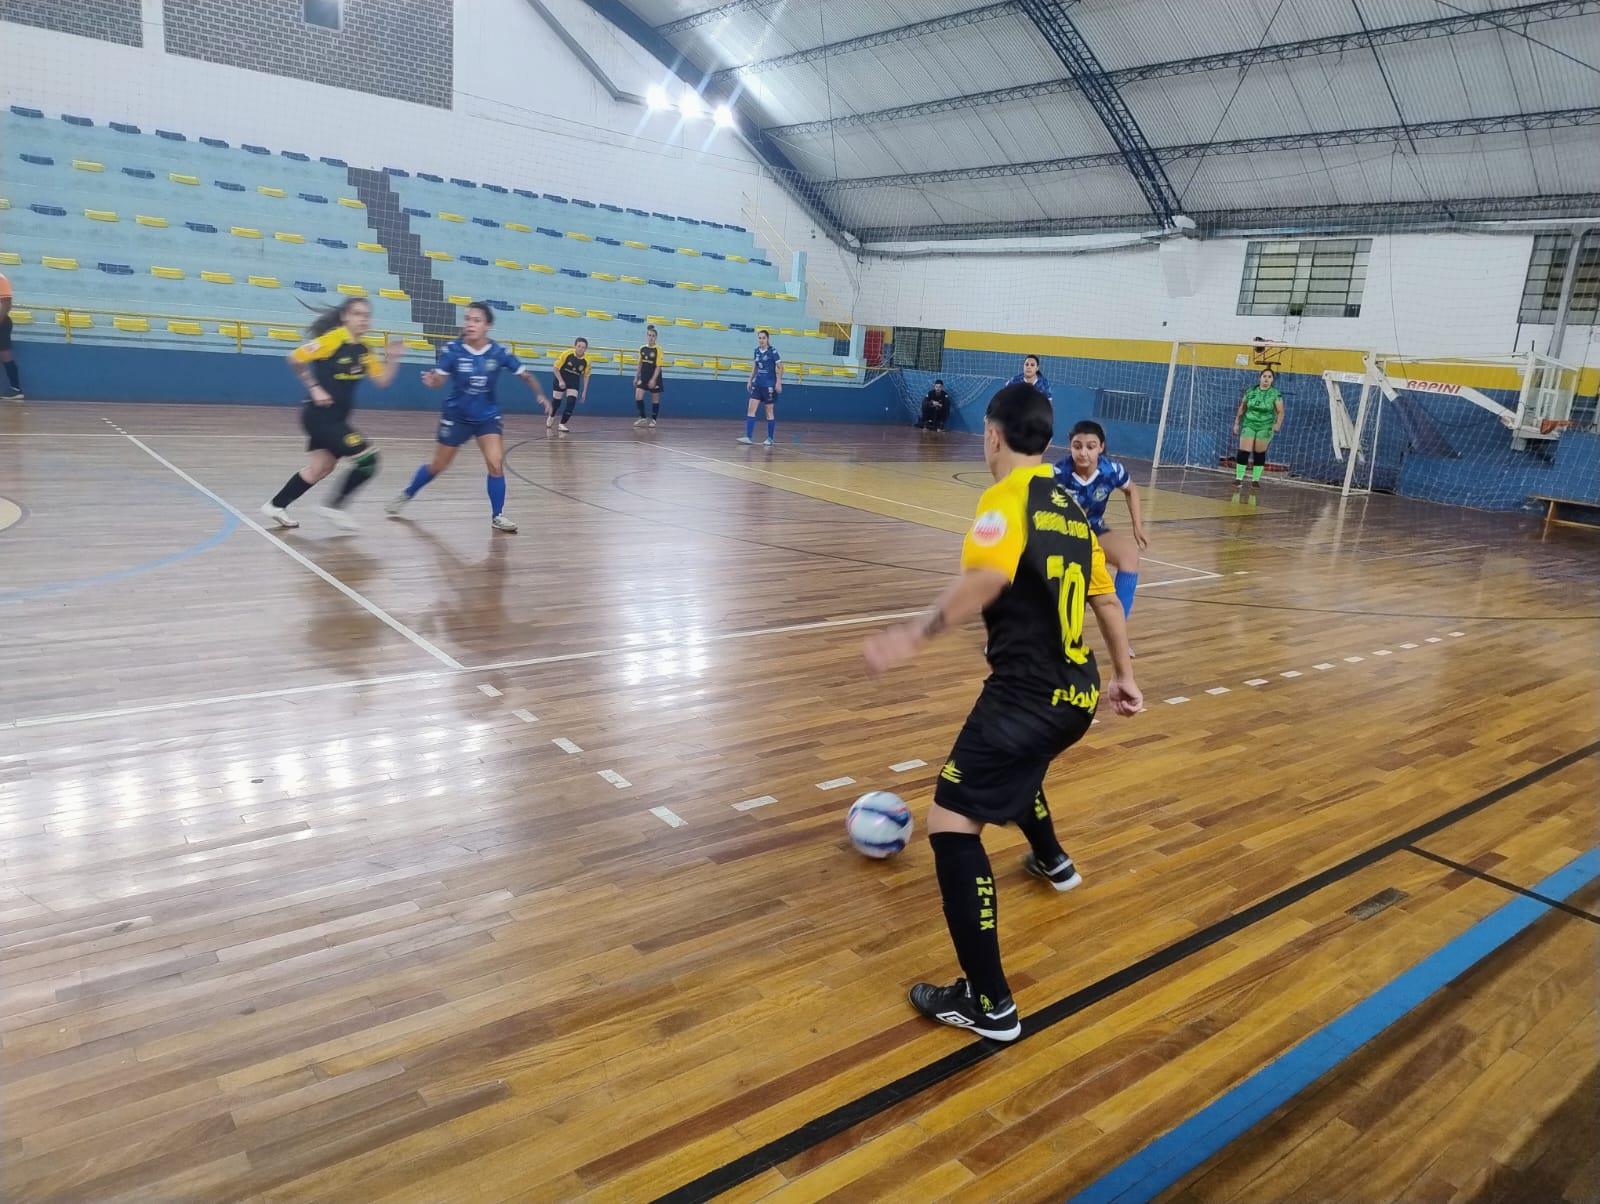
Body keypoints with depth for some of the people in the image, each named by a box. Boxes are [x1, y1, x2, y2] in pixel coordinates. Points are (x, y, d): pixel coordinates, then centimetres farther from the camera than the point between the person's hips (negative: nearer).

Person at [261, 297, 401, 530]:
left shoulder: (363, 350, 8)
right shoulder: (334, 339, -15)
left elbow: (382, 380, 8)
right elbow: (295, 358, -13)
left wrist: (392, 358, -6)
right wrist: (314, 388, -16)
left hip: (337, 419, 9)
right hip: (320, 415, -9)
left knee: (321, 467, 18)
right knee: (368, 458, -13)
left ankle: (276, 505, 31)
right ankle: (335, 507, 1)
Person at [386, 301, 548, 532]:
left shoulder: (498, 353, -14)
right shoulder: (453, 349, -17)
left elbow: (525, 374, -4)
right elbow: (439, 380, -19)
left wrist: (540, 395, -15)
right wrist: (431, 380, -41)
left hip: (488, 417, 1)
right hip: (456, 416, 0)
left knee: (496, 464, -15)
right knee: (437, 466, 12)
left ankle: (497, 516, -1)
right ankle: (407, 495, 38)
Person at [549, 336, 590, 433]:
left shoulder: (587, 360, -16)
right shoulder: (567, 353, -23)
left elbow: (586, 376, -1)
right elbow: (556, 367, -12)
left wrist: (584, 391, -2)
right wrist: (560, 381, -21)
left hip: (574, 383, 1)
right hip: (561, 380, -1)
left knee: (571, 403, -14)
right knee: (556, 402, 9)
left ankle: (562, 424, 2)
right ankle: (551, 418, 40)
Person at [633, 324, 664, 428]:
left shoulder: (658, 350, -11)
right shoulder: (642, 349, 3)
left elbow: (658, 366, -14)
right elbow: (640, 364, 13)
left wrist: (653, 379, -20)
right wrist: (636, 377, 11)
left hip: (654, 378, -4)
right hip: (643, 377, 4)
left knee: (655, 399, 6)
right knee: (638, 397, -9)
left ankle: (653, 419, 19)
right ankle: (643, 418, 4)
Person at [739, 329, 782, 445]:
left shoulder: (773, 351, -9)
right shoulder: (757, 351, 7)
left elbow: (780, 367, -10)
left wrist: (778, 382, -18)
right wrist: (750, 380, 16)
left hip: (769, 384, -5)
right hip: (757, 383, 5)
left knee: (769, 412, 2)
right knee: (751, 409, -4)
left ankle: (770, 439, 12)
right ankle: (749, 437, -6)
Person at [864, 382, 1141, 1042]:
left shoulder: (1005, 497, -11)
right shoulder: (1070, 507, 14)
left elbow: (986, 579, -31)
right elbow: (1106, 599, 22)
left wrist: (913, 636, -31)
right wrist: (1123, 676, 32)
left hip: (1027, 695, -9)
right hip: (1076, 693, 9)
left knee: (951, 824, -7)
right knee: (1016, 764, 38)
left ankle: (990, 1004, -5)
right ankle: (1051, 860, 63)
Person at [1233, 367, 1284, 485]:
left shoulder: (1276, 394, -3)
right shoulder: (1250, 392, 3)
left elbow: (1280, 412, -5)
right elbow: (1242, 408, 11)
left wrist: (1277, 424, -20)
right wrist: (1237, 423, 10)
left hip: (1265, 427, -1)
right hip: (1249, 425, 1)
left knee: (1259, 454, 4)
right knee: (1243, 452, -6)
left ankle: (1255, 479, 12)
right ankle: (1239, 478, 0)